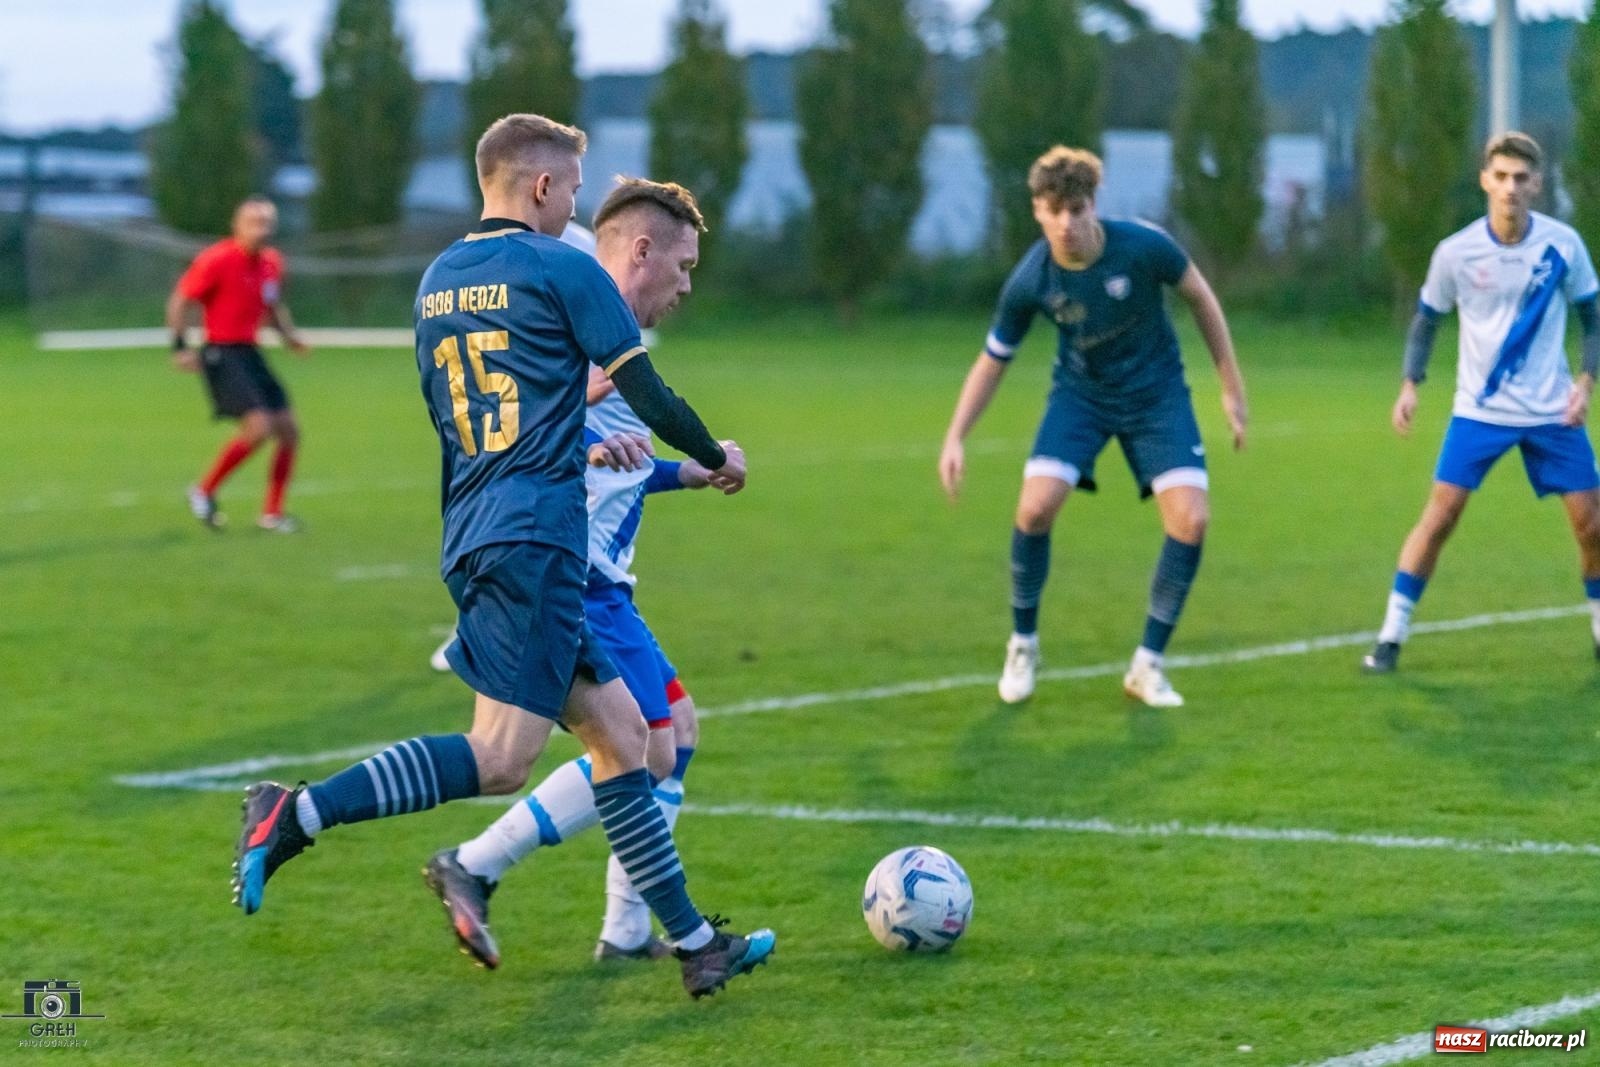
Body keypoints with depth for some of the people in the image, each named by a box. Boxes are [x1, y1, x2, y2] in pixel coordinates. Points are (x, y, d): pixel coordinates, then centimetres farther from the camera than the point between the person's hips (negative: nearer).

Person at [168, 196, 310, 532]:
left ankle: (272, 514, 15)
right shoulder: (217, 260, -14)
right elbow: (180, 302, -9)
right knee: (259, 426, -21)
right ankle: (204, 492, -3)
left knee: (289, 430, 4)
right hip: (222, 353, -8)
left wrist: (289, 335, 9)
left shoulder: (272, 262, 8)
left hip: (250, 353, 8)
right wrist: (180, 346, -17)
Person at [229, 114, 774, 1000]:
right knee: (501, 758, -14)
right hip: (535, 542, -9)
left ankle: (693, 941, 13)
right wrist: (715, 456, 16)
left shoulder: (437, 280, 17)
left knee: (619, 729, 12)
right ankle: (297, 815, -22)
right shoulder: (562, 269, -5)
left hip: (471, 541, 9)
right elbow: (645, 394, -3)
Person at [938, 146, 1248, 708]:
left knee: (1191, 520, -16)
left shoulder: (1143, 246, -24)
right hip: (1081, 393, 0)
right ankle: (1023, 645, 5)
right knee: (1036, 508, -21)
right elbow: (992, 361, -4)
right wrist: (955, 439, -12)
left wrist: (1231, 386, -1)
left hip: (1156, 392, 0)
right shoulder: (1029, 282, -20)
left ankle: (1147, 665, 0)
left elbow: (1200, 297, -5)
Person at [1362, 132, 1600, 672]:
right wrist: (1409, 385, -6)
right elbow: (1426, 320, 6)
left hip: (1552, 410, 1)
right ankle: (1391, 636, -3)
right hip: (1479, 409, -1)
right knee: (1440, 514, -10)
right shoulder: (1455, 252, -7)